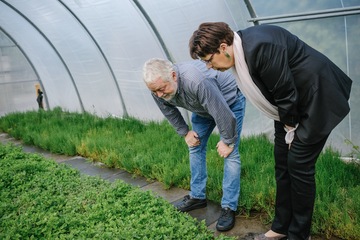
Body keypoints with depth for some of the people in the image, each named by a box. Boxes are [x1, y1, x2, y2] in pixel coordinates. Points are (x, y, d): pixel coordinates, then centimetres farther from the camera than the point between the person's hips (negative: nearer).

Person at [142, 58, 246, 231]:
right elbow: (169, 112, 1)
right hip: (203, 107, 7)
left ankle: (229, 207, -5)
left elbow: (223, 113, -35)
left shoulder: (196, 82, -44)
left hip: (230, 100, -6)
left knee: (230, 154, -13)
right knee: (195, 147, 6)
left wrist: (227, 142, -23)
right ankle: (197, 196, 20)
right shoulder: (158, 88, -22)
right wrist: (185, 132, 1)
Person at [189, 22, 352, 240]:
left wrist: (291, 130, -10)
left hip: (316, 98, -9)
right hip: (289, 108, 9)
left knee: (299, 166, -4)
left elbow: (286, 92, -24)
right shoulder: (240, 51, -4)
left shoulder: (261, 46, -32)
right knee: (283, 164, 10)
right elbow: (278, 94, 5)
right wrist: (287, 128, 5)